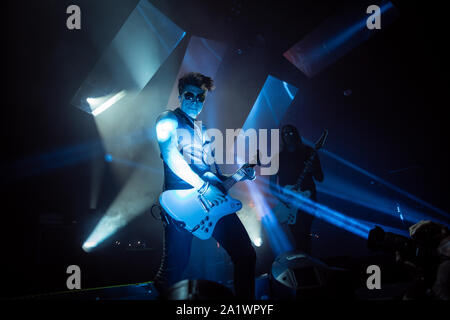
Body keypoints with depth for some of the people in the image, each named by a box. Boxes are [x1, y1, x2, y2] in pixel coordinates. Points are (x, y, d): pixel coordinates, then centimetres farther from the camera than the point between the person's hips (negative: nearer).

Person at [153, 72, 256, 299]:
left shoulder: (203, 131, 26)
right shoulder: (168, 119, 5)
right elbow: (170, 156, -12)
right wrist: (203, 187, -18)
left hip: (213, 199, 7)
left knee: (246, 255, 2)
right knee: (175, 266, -8)